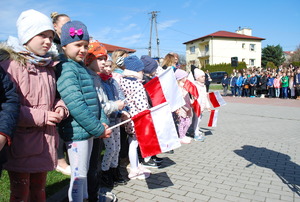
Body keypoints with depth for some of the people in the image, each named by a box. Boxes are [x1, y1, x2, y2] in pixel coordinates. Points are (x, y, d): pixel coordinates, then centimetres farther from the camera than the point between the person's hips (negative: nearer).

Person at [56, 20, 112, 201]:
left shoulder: (83, 68, 15)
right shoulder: (66, 69, -14)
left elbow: (94, 99, 13)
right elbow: (76, 105, -22)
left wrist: (103, 122, 0)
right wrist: (98, 129, -17)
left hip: (88, 130, 9)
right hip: (77, 131, -9)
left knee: (83, 172, 21)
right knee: (78, 174, 2)